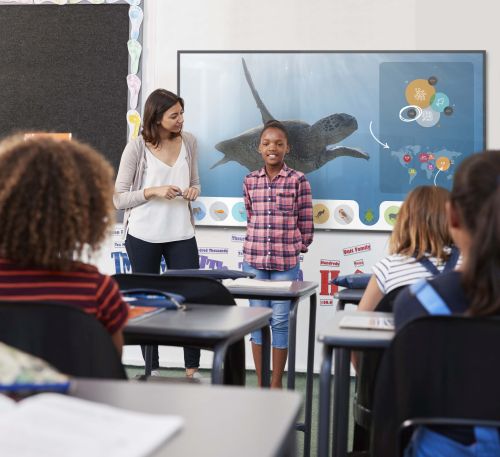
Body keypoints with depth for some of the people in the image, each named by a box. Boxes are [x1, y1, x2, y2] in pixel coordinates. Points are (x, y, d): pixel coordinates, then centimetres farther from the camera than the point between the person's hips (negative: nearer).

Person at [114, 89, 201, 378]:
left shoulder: (189, 142, 3)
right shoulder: (137, 148, -9)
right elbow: (118, 199, -7)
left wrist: (194, 190, -6)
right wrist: (153, 191, -20)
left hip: (182, 235, 3)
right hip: (143, 236, -3)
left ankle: (192, 370, 10)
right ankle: (152, 369, 21)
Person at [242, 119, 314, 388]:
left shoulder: (298, 180, -2)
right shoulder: (250, 181, 7)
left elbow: (306, 224, 2)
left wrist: (295, 247, 3)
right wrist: (259, 243, 7)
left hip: (286, 262, -2)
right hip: (254, 259, 3)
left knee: (280, 322, 3)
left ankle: (276, 383, 14)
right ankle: (260, 383, 18)